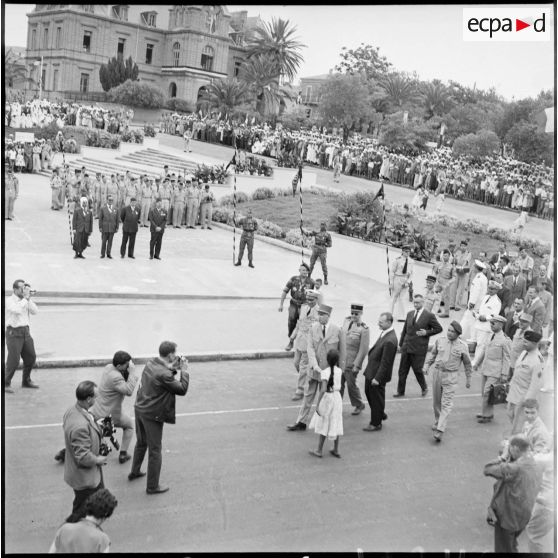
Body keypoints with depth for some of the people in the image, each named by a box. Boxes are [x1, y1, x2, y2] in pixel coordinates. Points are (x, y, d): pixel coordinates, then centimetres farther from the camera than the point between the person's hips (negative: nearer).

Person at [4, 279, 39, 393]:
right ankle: (6, 384, 3)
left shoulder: (26, 301, 11)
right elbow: (17, 310, -28)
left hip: (25, 332, 7)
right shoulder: (10, 301, -9)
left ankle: (26, 381, 26)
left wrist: (29, 298, -9)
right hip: (13, 333, -7)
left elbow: (35, 311, -2)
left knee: (31, 357, 10)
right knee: (13, 360, -9)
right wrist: (25, 298, -19)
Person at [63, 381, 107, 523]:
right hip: (84, 477, -10)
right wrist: (98, 460, -14)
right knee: (80, 512, 13)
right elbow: (83, 457, -33)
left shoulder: (72, 410, -8)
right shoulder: (80, 426, -38)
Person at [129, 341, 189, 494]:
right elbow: (182, 389, -18)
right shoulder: (164, 375, -27)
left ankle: (134, 472, 48)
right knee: (155, 451, 6)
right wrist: (184, 371, -10)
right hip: (152, 415, -9)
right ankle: (152, 486, 18)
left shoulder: (150, 363, -2)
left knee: (141, 443, 29)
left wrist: (175, 367, 0)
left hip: (139, 409, 9)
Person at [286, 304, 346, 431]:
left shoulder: (337, 330, -10)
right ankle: (301, 422, 20)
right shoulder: (313, 327, -5)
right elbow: (310, 347, -10)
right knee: (308, 395, 10)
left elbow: (342, 350, -3)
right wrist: (314, 365, -22)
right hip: (314, 368, 2)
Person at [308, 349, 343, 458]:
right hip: (337, 397, 5)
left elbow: (323, 390, -27)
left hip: (327, 398, -5)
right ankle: (336, 450, 22)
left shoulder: (325, 372, -20)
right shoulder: (339, 371, -2)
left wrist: (317, 404, -25)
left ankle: (319, 451, 16)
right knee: (335, 424, 15)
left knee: (323, 425, 7)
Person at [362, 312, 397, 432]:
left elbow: (385, 363, -25)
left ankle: (376, 424, 27)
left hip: (378, 374, -10)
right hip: (371, 372, 10)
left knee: (376, 399, 8)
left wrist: (377, 378, -21)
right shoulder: (385, 333, 2)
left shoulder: (390, 341, -28)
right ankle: (381, 414, 45)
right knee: (368, 393, 25)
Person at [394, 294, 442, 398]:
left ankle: (424, 388, 28)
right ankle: (400, 392, 16)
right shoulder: (410, 314, 10)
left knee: (417, 369, 2)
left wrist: (426, 333, -12)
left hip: (419, 348, -5)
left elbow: (439, 328, 0)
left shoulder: (429, 315, -6)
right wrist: (401, 343, 13)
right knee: (402, 370, 6)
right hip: (407, 347, 5)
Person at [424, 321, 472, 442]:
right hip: (437, 373, 3)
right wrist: (427, 365, 2)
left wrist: (468, 378, 10)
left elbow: (467, 363, 7)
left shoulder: (462, 346, -3)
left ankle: (440, 430, -13)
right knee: (436, 401, 13)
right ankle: (437, 422, 34)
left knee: (447, 403, -9)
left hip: (450, 376, -3)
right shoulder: (440, 341, 3)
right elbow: (433, 354, 15)